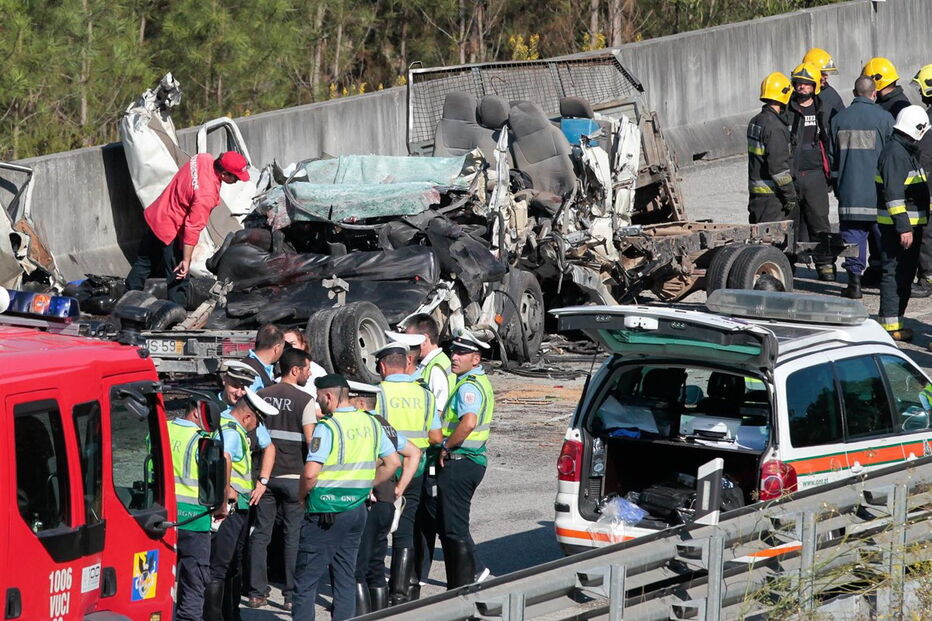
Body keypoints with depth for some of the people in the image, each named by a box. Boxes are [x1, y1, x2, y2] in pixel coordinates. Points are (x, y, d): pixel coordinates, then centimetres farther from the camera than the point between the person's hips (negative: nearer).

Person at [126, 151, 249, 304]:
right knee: (177, 277, 4)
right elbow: (193, 229, -30)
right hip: (172, 232, -9)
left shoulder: (204, 159, -10)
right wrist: (186, 261, -24)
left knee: (144, 262, 23)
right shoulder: (207, 195, -34)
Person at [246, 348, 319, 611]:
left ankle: (257, 593, 8)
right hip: (293, 475, -4)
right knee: (294, 535, 3)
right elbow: (311, 441, -11)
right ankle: (292, 595, 3)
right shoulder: (304, 400, -8)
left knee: (260, 533, 8)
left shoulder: (261, 396, 5)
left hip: (264, 475, 4)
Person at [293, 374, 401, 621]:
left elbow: (310, 473, -22)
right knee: (346, 577, 12)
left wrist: (301, 496, -4)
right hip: (357, 509, 7)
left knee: (306, 579, 1)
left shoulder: (328, 427, -16)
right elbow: (393, 462, 13)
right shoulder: (371, 423, 6)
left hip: (326, 512, -7)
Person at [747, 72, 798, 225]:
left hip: (755, 193, 9)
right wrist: (790, 194, -15)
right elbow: (778, 165, -21)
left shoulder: (754, 122, 11)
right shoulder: (775, 127, -18)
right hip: (772, 195, -9)